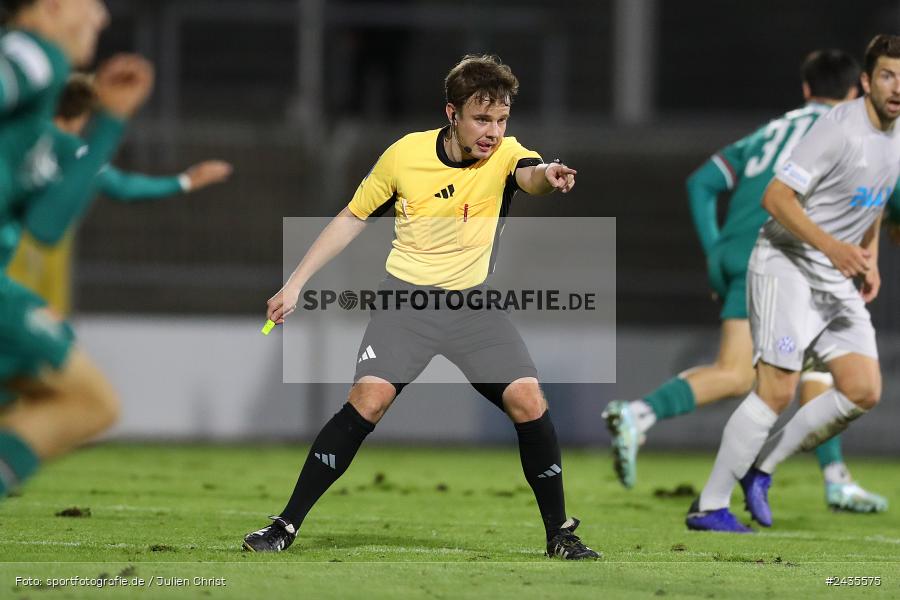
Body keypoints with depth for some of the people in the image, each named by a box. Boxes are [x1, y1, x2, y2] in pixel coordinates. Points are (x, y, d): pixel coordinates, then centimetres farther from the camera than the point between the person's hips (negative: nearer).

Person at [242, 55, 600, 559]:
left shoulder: (504, 153, -9)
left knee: (529, 402, -13)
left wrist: (550, 175, -60)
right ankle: (287, 526, -11)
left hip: (475, 301, 1)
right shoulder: (404, 156, -7)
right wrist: (296, 283, 4)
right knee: (368, 400, -19)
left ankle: (560, 533, 4)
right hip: (407, 295, -1)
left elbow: (531, 174, -34)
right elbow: (352, 219, 6)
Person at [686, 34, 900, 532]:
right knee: (777, 390, -15)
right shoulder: (840, 128, -19)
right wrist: (831, 245, -32)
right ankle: (708, 507, -6)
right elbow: (776, 197, -22)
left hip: (837, 279, 8)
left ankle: (761, 468, 11)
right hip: (786, 263, -8)